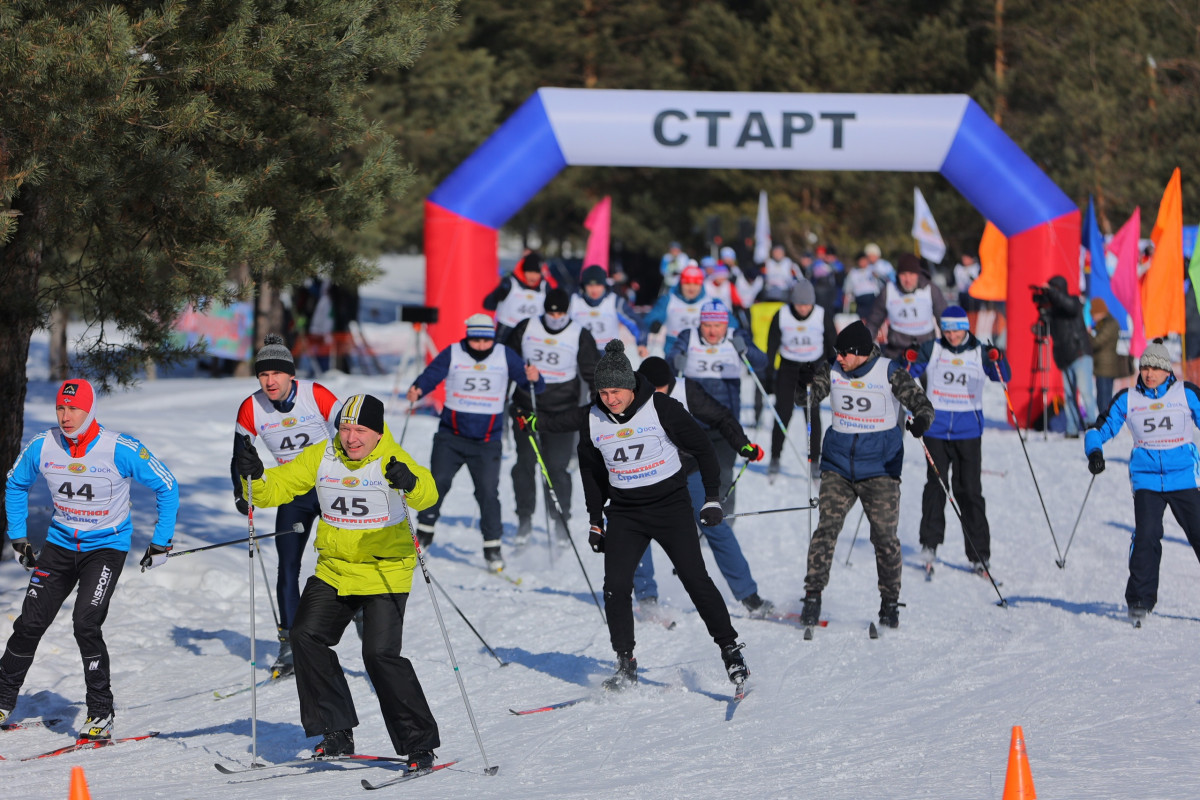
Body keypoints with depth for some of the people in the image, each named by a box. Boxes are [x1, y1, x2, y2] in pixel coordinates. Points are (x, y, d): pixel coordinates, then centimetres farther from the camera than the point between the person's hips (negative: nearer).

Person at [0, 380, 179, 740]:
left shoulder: (121, 450, -20)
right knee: (30, 624, 2)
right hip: (60, 544, 4)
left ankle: (101, 713, -7)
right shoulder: (41, 447, -9)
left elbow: (167, 487, -8)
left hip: (106, 546, -4)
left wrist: (161, 543, -7)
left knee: (86, 624, -19)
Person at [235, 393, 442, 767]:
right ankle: (336, 732, 2)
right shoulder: (321, 458, -1)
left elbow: (427, 494, -33)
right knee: (307, 635, -9)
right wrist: (255, 478, -20)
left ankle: (419, 742, -2)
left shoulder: (392, 460, -16)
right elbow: (278, 487, 2)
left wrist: (410, 484, -56)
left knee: (381, 653, -14)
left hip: (385, 571, -5)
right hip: (334, 570, 5)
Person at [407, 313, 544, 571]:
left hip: (487, 442, 0)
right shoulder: (452, 354, -3)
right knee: (437, 482, -5)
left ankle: (492, 546, 5)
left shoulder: (505, 356, -1)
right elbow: (431, 376, -9)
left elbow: (530, 384, -3)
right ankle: (424, 531, 16)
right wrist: (417, 390, -30)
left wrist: (534, 379, -26)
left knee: (488, 491, -6)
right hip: (451, 436, 0)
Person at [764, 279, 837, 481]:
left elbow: (832, 345, 0)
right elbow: (772, 345, 0)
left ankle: (814, 460, 0)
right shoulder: (781, 316, -10)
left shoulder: (823, 317, -11)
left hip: (814, 367, 0)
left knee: (813, 414, -7)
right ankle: (775, 458, 7)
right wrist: (770, 372, -1)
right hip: (788, 366, 0)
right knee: (783, 413, -6)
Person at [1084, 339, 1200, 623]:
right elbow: (1101, 428, 9)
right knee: (1146, 536, -16)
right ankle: (1140, 599, -4)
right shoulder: (1127, 399, 6)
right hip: (1146, 480, 0)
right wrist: (1094, 451, -11)